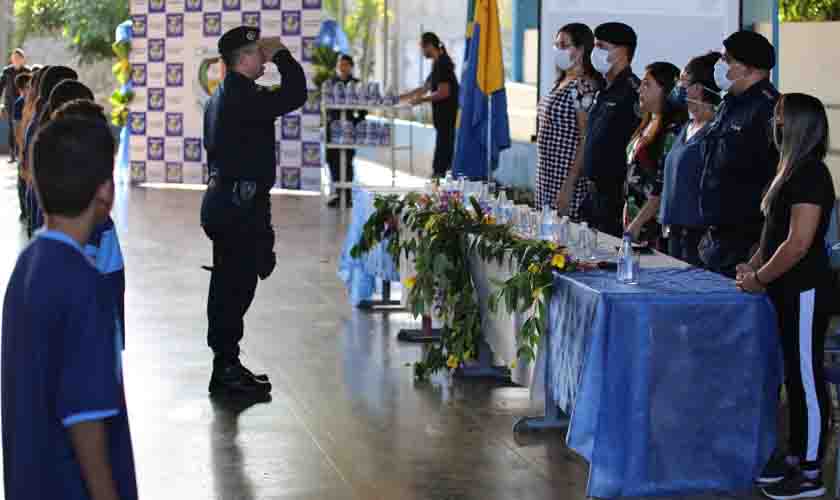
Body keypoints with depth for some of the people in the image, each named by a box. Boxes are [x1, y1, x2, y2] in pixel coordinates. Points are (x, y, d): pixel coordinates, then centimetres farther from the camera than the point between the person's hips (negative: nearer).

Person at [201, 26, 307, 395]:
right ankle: (227, 370, -1)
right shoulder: (242, 96, -18)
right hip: (241, 203, -11)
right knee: (236, 286, -6)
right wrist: (282, 55, -11)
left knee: (230, 286, 15)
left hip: (225, 197, 11)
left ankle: (226, 364, 22)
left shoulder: (222, 96, 15)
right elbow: (295, 96, -22)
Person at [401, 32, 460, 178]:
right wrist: (402, 97, 24)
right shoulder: (438, 64, 17)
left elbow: (443, 92, -21)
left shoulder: (442, 65, -14)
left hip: (446, 115, -10)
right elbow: (425, 88, 25)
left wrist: (421, 100, -11)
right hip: (444, 115, 10)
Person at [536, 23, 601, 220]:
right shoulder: (561, 83, 13)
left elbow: (586, 141, -18)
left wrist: (568, 187, -21)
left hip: (567, 180, -9)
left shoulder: (584, 87, -15)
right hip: (548, 178, 9)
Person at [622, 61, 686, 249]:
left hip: (654, 226, -8)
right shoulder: (648, 125, 14)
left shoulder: (672, 131, -13)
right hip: (634, 223, 8)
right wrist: (627, 220, 12)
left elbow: (662, 188, -17)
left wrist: (636, 224, -16)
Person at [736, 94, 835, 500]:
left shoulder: (810, 175, -18)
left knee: (807, 379, -4)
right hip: (789, 291, 10)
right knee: (794, 377, 16)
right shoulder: (794, 170, 12)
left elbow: (799, 242, -23)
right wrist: (754, 264, 8)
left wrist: (760, 278, -15)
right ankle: (795, 457, 26)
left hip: (804, 293, -10)